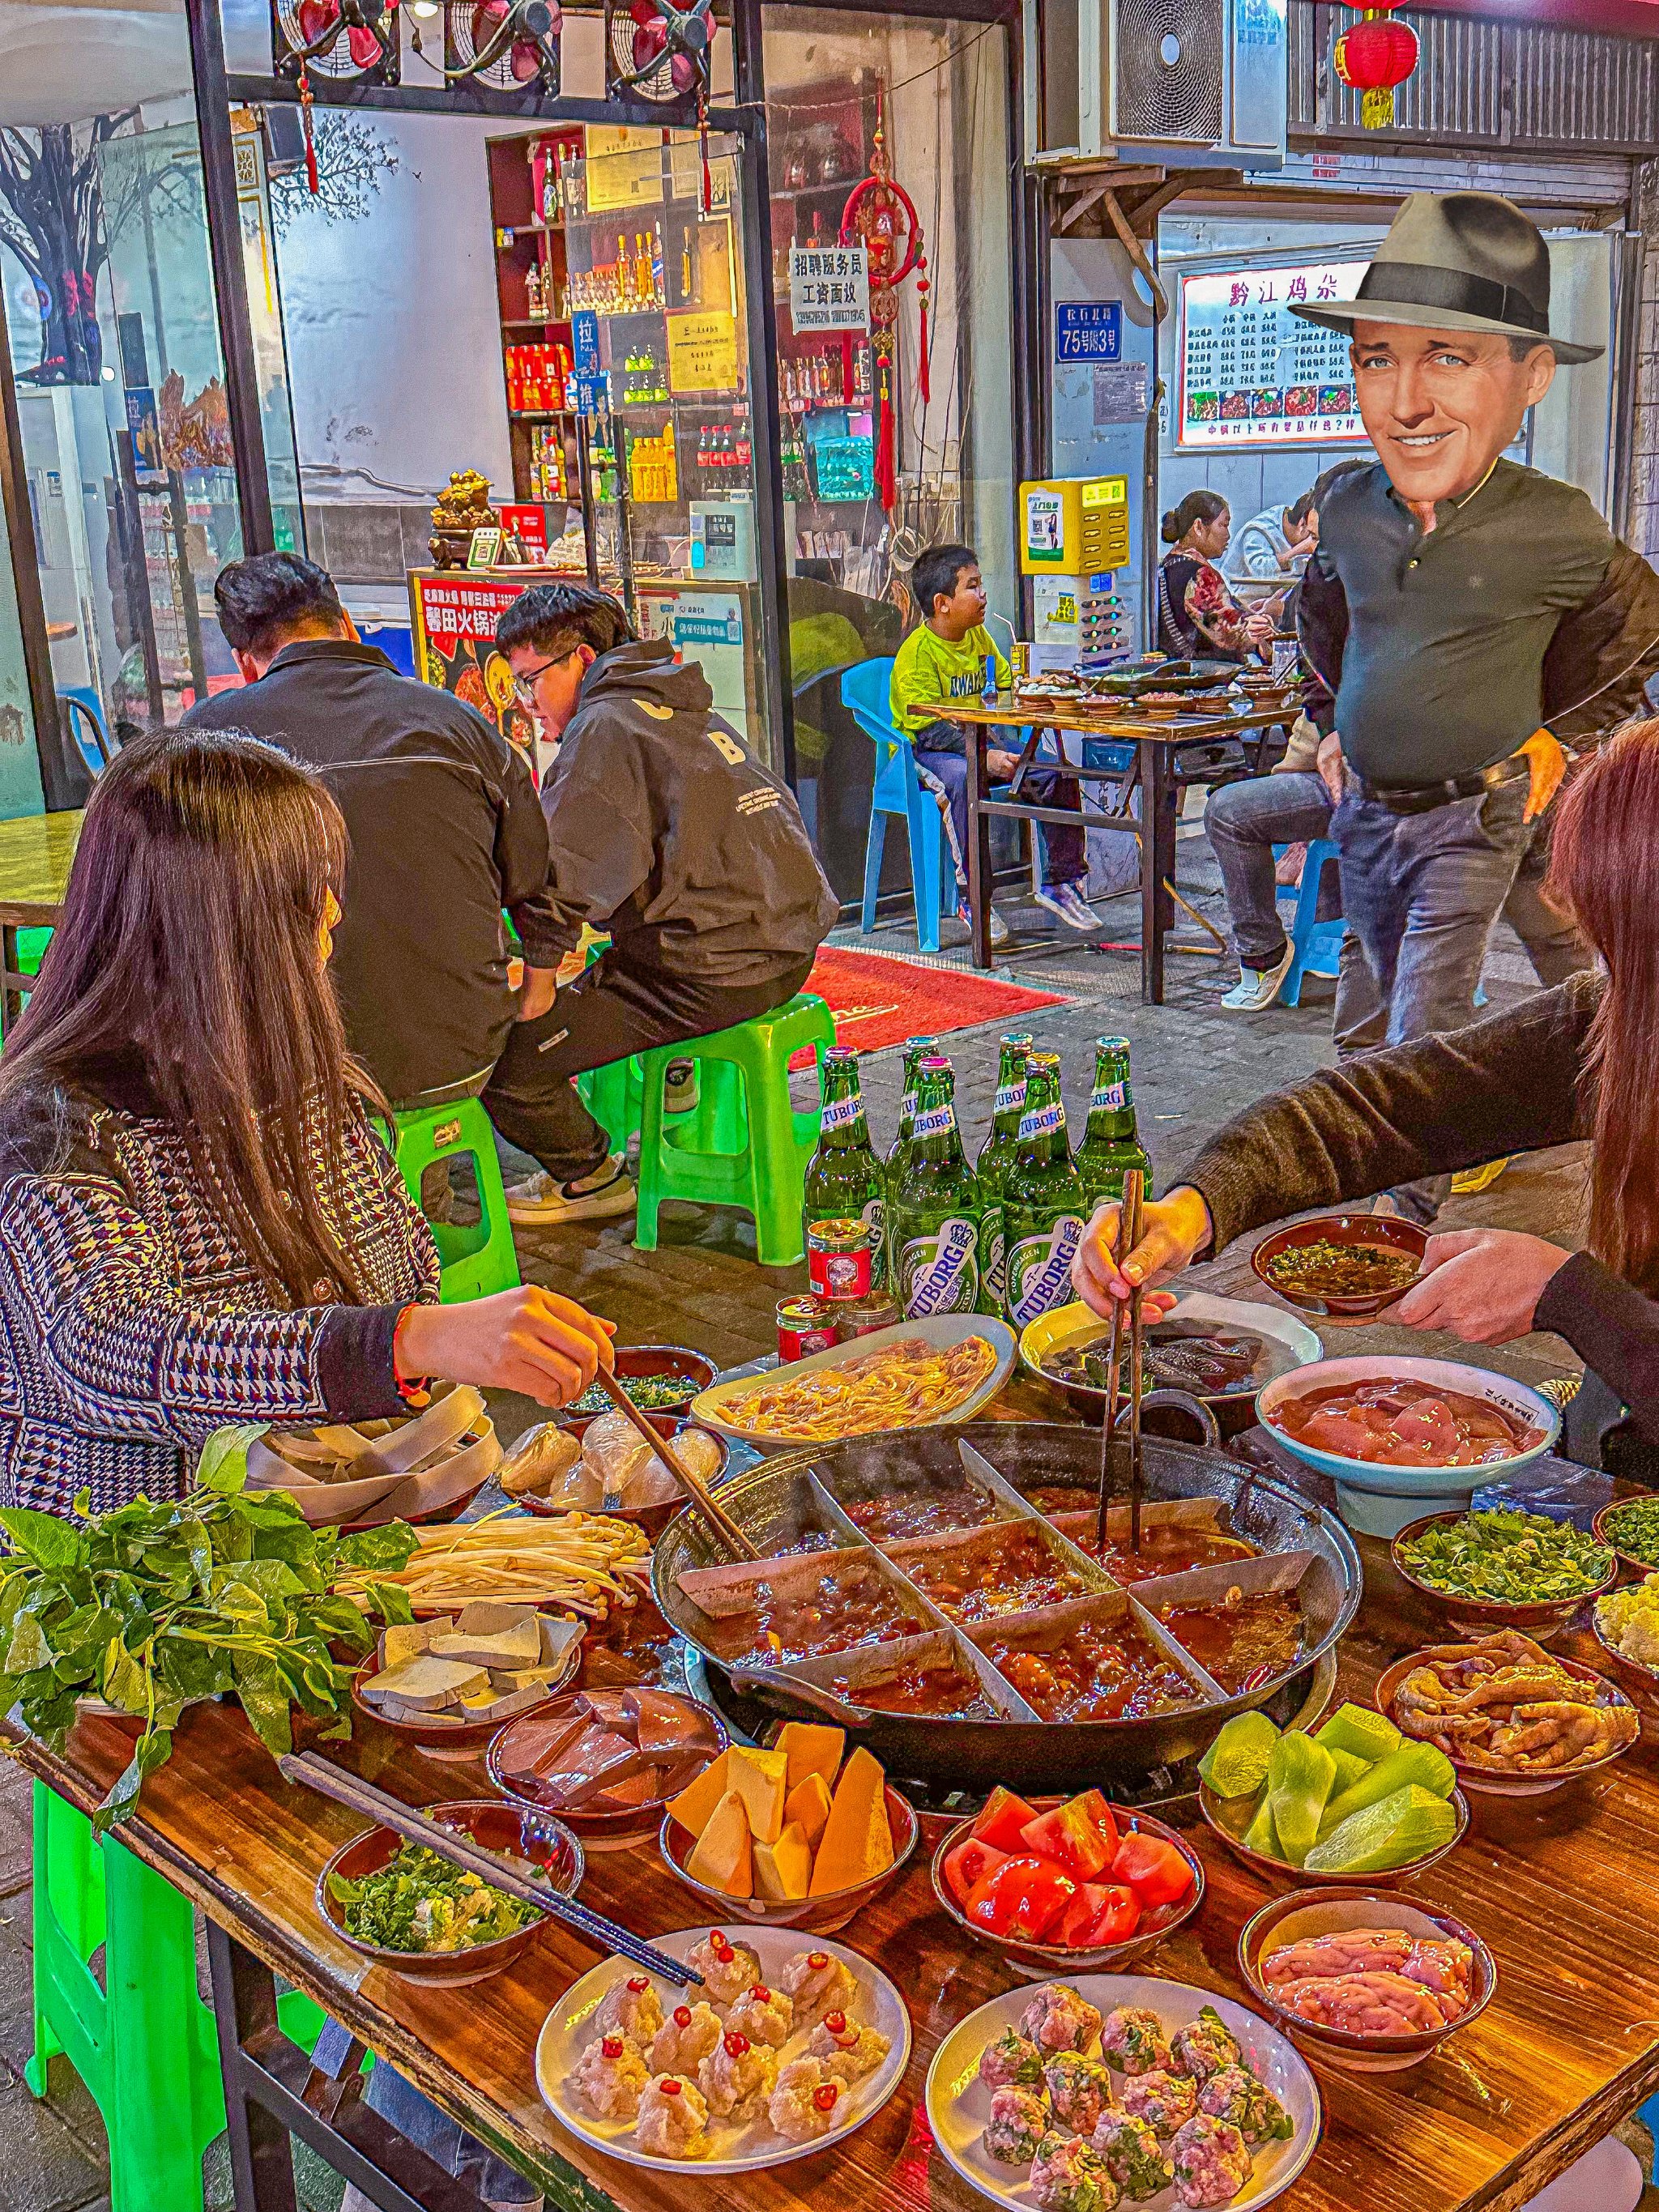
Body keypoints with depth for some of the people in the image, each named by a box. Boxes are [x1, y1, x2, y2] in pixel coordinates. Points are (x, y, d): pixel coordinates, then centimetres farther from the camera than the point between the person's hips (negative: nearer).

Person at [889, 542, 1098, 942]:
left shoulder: (979, 636, 8)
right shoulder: (917, 652, -17)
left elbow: (1006, 684, 20)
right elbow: (929, 728, -24)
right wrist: (984, 756, -33)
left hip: (979, 742, 7)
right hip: (921, 751, -7)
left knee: (1057, 773, -7)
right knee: (961, 777, -40)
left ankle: (1059, 882, 5)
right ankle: (971, 898, -31)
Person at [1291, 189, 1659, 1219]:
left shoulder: (1553, 528, -17)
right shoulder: (1348, 510, -5)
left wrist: (1560, 738, 4)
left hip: (1473, 816, -5)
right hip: (1364, 811, 5)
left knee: (1422, 1041, -11)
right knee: (1398, 1005, 20)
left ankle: (1413, 1220, -2)